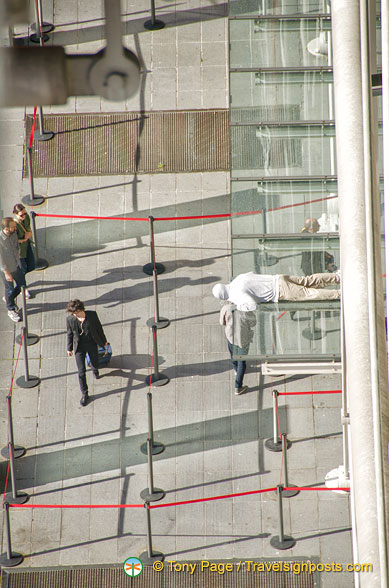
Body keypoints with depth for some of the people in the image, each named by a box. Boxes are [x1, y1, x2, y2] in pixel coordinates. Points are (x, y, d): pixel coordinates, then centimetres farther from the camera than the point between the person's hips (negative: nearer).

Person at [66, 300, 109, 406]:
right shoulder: (70, 319, -16)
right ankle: (84, 394, 12)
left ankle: (95, 371, 62)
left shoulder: (92, 315, -17)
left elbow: (99, 328, -2)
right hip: (79, 346, -1)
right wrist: (69, 348, 7)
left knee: (95, 364, 22)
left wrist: (104, 341, 9)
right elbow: (70, 334, -1)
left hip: (92, 344, 1)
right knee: (81, 371, -2)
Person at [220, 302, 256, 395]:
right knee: (241, 361, 14)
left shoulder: (226, 308, -24)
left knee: (233, 354, 33)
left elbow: (222, 322, -7)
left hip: (230, 334, 3)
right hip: (243, 337, -3)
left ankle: (236, 370, 63)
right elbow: (253, 323, -10)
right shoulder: (246, 310, -29)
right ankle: (238, 387, 20)